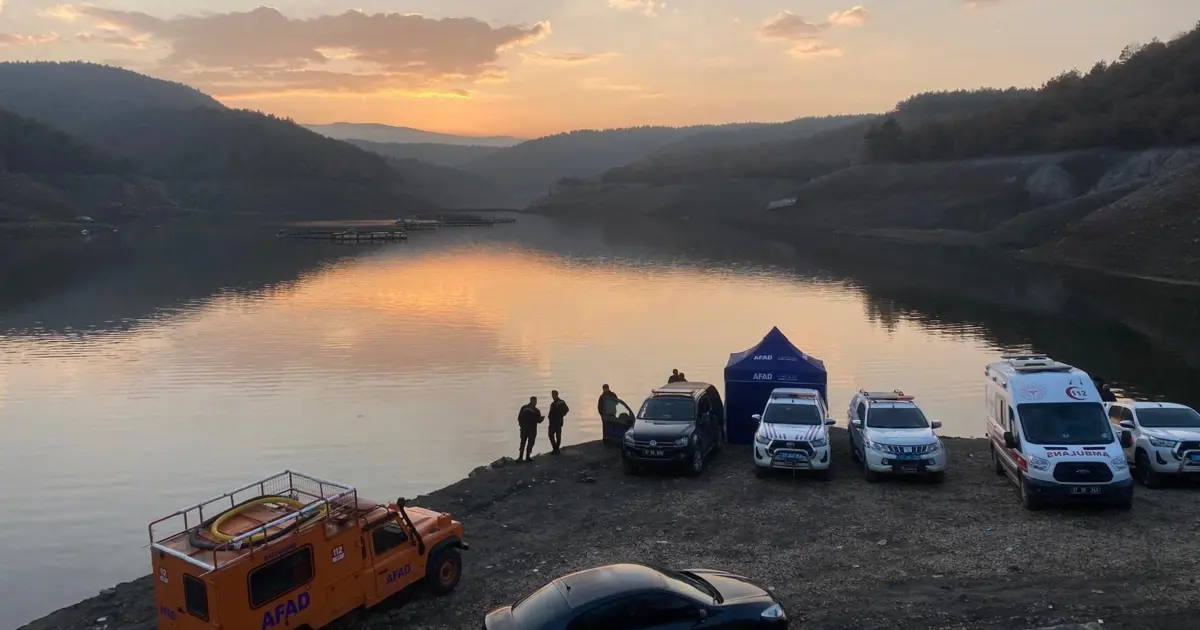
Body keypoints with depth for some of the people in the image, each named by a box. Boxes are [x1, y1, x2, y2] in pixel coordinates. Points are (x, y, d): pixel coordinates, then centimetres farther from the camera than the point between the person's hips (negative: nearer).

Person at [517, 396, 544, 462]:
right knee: (530, 443, 6)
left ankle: (520, 457, 5)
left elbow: (519, 418, 2)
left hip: (523, 428, 4)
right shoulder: (536, 411, -8)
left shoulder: (523, 408, 2)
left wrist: (521, 425, 11)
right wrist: (542, 418, 10)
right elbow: (539, 420, -7)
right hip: (532, 429, -4)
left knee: (523, 443, 11)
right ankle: (527, 457, 5)